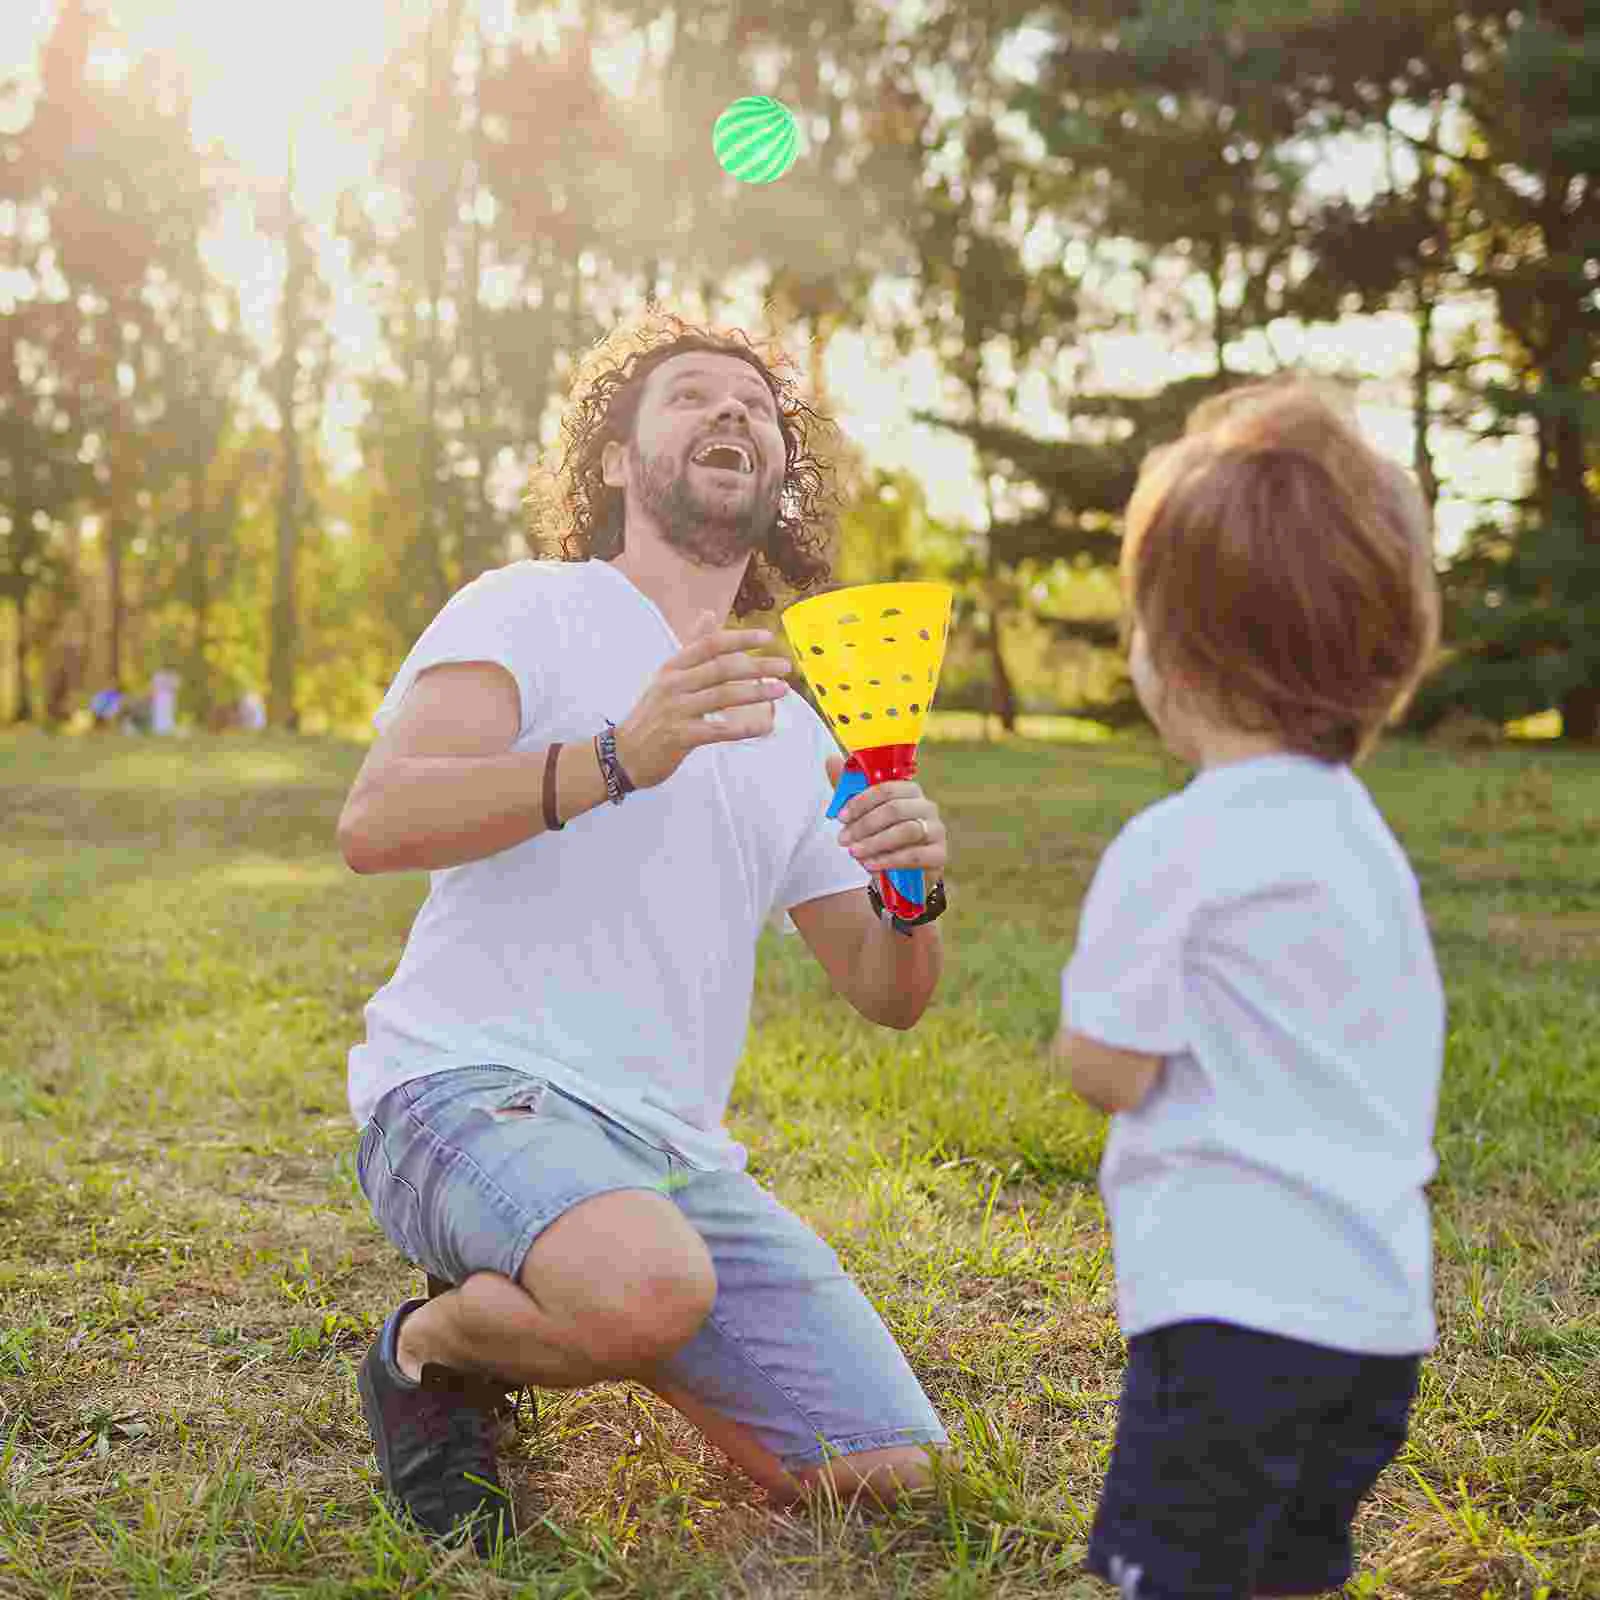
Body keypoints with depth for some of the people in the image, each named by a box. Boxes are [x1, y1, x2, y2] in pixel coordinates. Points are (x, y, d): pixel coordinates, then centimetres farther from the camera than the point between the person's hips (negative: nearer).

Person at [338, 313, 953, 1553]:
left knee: (890, 1471, -2)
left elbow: (887, 996, 18)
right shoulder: (533, 611, 3)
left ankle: (546, 1318, 19)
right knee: (652, 1288, -38)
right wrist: (620, 756, -27)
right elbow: (376, 827, -15)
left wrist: (917, 892, -5)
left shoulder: (795, 732, 20)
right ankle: (432, 1349, -3)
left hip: (673, 1147, 7)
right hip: (473, 1085, -6)